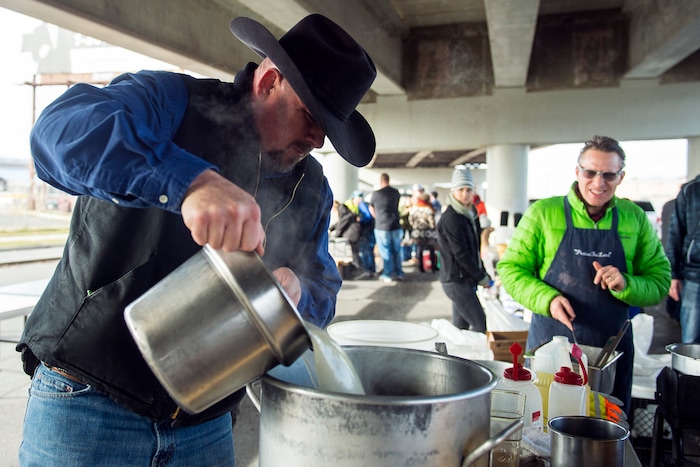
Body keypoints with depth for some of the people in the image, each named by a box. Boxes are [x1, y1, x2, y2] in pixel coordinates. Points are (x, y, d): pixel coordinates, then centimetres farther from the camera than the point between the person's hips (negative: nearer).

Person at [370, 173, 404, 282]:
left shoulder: (376, 194, -7)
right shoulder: (396, 193, 3)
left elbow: (371, 209, 8)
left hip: (382, 227, -4)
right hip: (396, 226, 4)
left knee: (385, 252, 4)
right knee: (397, 250, 13)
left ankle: (388, 275, 9)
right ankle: (399, 273, 18)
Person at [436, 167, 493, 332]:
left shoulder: (470, 213, 11)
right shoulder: (450, 218, -17)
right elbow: (461, 254, -17)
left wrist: (482, 274, 7)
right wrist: (482, 278, -10)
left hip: (466, 279, 8)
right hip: (456, 280, -8)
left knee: (461, 326, 13)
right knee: (480, 326, -9)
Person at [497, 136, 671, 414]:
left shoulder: (635, 219, 3)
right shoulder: (543, 213, -4)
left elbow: (660, 282, 6)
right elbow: (510, 268, -2)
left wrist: (625, 285, -15)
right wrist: (547, 298, -19)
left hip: (612, 349, 2)